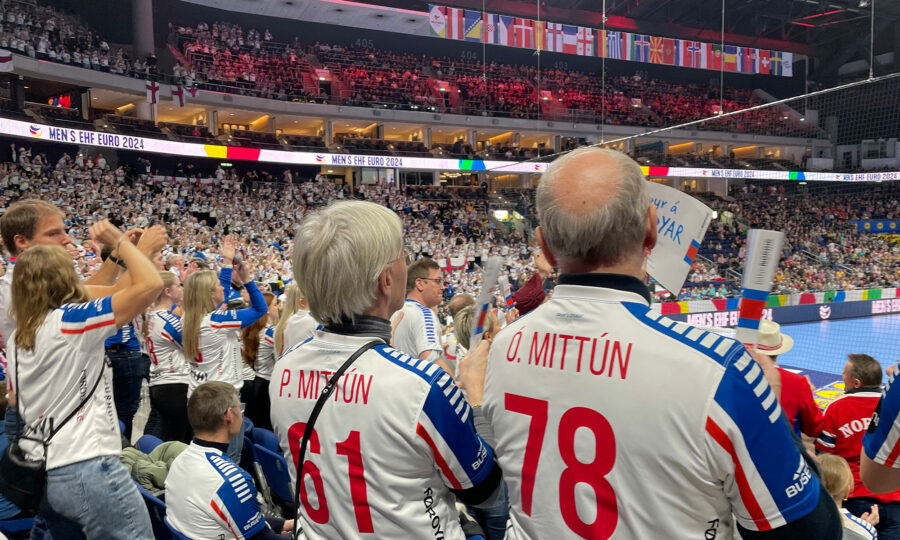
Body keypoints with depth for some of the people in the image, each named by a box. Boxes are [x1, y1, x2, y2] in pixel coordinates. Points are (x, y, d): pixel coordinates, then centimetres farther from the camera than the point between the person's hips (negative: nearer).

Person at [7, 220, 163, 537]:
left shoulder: (18, 337, 9)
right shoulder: (70, 320, -14)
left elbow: (17, 404, 20)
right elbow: (150, 285, -20)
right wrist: (118, 241, -7)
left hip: (39, 473, 8)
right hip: (87, 470, -8)